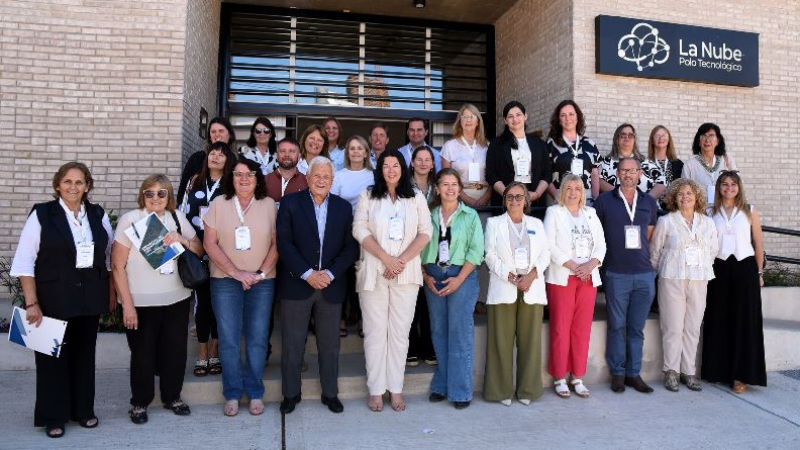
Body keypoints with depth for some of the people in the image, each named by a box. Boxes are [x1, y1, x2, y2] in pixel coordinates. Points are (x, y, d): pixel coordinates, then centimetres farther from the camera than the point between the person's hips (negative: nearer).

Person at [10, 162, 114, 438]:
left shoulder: (98, 215, 4)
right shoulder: (41, 214, -7)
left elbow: (109, 257, 11)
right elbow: (24, 263, -9)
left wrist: (111, 293, 10)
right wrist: (32, 303, -13)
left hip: (89, 301, 3)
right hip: (53, 301, -3)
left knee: (84, 356, 14)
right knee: (53, 357, 7)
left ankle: (83, 410, 30)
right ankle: (53, 417, 23)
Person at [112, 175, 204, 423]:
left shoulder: (177, 217, 4)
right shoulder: (130, 220, -6)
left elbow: (200, 250, 9)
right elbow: (118, 266, -7)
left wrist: (182, 240, -12)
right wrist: (127, 305, -11)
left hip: (177, 300, 3)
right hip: (141, 303, -3)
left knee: (175, 350, 10)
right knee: (143, 354, 7)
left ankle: (172, 397, 31)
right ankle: (139, 403, 28)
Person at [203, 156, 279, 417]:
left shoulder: (268, 205, 3)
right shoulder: (219, 204, 2)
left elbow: (276, 243, 1)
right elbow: (210, 243, -2)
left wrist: (261, 273, -10)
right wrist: (236, 272, -10)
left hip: (262, 282, 0)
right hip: (225, 281, 0)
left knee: (257, 339, 5)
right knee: (228, 340, 4)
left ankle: (255, 393, 19)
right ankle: (232, 394, 19)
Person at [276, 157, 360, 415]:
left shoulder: (343, 207, 7)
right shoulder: (290, 203, 0)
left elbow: (350, 247, 2)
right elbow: (284, 243, -8)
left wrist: (330, 274, -11)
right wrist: (307, 274, -15)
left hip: (331, 286, 2)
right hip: (296, 285, -1)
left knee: (330, 344, 11)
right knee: (292, 343, 6)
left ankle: (330, 394, 27)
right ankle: (291, 394, 24)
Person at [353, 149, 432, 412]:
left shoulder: (416, 198, 9)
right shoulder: (368, 196, 6)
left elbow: (425, 232, 2)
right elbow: (360, 230, -4)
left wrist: (402, 260, -10)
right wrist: (387, 259, -12)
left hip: (406, 274, 1)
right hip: (373, 272, -1)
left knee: (400, 332, 4)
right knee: (375, 332, 3)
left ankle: (396, 388, 14)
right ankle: (376, 389, 12)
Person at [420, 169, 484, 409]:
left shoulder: (470, 215, 2)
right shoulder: (430, 216, 8)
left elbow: (476, 250, -5)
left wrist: (459, 279, -12)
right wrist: (425, 276, -4)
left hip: (462, 276, -3)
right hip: (433, 276, 3)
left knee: (460, 332, -2)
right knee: (438, 331, 8)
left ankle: (460, 390, 7)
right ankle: (441, 385, 19)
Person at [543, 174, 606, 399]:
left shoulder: (591, 213, 16)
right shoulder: (554, 212, 3)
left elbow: (601, 244, 10)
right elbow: (550, 245, -8)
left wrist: (591, 264, -8)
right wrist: (573, 266, -14)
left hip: (588, 278, 4)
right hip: (562, 277, -4)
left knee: (582, 329, 5)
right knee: (561, 328, -2)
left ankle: (577, 377, 14)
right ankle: (559, 378, 7)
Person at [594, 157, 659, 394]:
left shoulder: (649, 202, 10)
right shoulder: (604, 201, 0)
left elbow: (649, 236, 18)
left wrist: (642, 256, 11)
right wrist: (604, 257, 4)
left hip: (644, 274, 3)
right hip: (616, 274, -3)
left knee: (637, 328, 9)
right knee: (617, 326, 4)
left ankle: (634, 373, 20)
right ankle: (617, 373, 16)